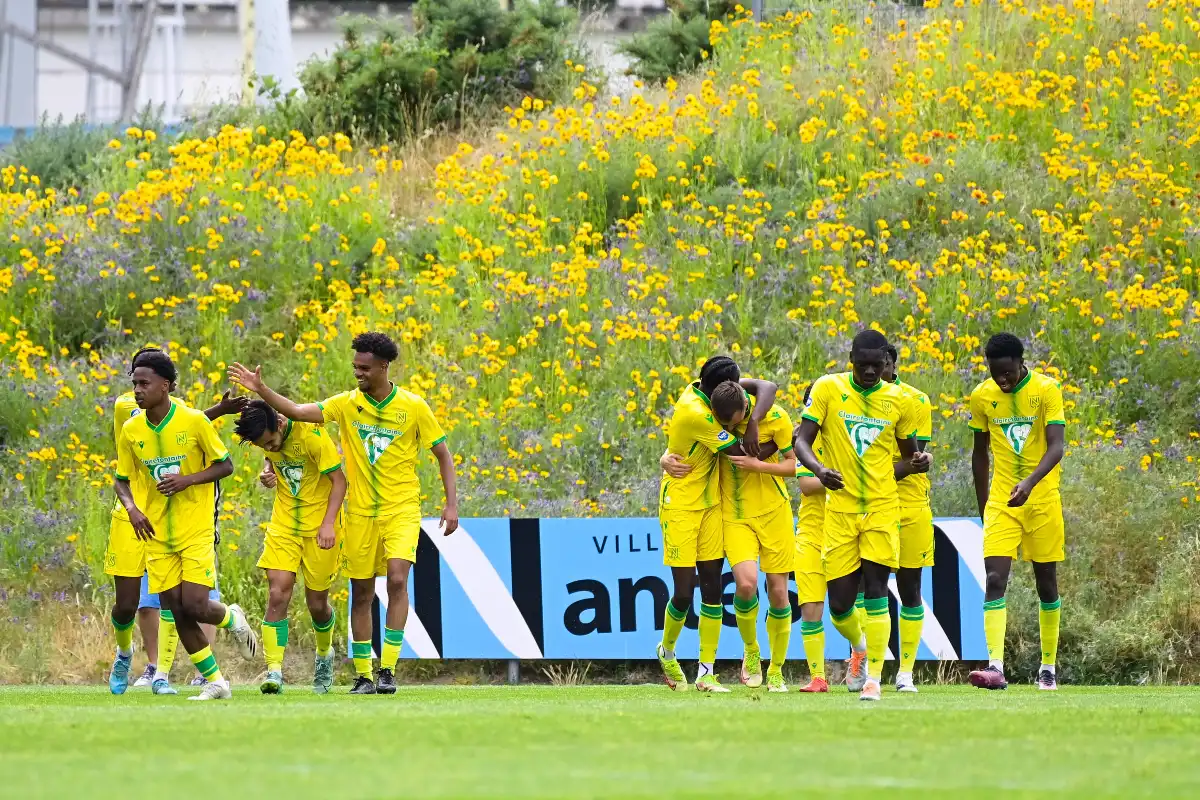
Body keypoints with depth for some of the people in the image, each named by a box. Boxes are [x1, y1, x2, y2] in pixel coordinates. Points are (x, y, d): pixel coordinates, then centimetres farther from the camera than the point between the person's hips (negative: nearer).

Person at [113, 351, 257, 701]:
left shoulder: (194, 421, -11)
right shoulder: (131, 430, -1)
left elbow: (225, 465, -2)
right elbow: (122, 479, 10)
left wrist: (188, 479, -18)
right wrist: (132, 508, -10)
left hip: (196, 531, -4)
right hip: (157, 535, 4)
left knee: (194, 606, -14)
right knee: (177, 613, 1)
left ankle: (232, 619, 21)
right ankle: (214, 682, 15)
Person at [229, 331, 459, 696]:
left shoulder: (413, 406, -5)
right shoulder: (346, 404, -2)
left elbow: (442, 453, 3)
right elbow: (297, 412, -10)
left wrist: (451, 504, -4)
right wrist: (260, 389, -23)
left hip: (401, 510, -3)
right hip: (360, 512, 3)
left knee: (397, 580, -19)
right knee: (361, 593, 5)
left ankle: (387, 670, -15)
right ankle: (363, 675, 15)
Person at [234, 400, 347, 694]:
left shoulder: (311, 435, -22)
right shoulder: (266, 439, -5)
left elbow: (339, 481, -16)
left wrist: (328, 524, -25)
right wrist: (270, 475, -4)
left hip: (320, 524, -4)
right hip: (283, 524, 4)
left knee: (317, 603, 6)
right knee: (277, 595, -13)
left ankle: (324, 654, 37)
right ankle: (274, 671, -15)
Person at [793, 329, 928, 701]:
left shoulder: (898, 400, 4)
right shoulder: (828, 389, -2)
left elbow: (908, 454, 17)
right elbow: (802, 441, -4)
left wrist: (918, 462, -8)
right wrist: (819, 469, -25)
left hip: (882, 507, 0)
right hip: (839, 510, 0)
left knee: (875, 590, -13)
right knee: (839, 604, 0)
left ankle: (874, 677, -9)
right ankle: (860, 648, 33)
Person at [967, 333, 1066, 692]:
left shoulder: (1046, 390, -9)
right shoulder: (982, 396, 1)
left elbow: (1055, 447, -17)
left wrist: (1030, 482, -34)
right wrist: (982, 508, 13)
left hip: (1042, 498, -2)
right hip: (1001, 501, 2)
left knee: (1046, 580, 8)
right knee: (995, 578, -14)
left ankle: (1048, 667, 21)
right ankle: (995, 666, -24)